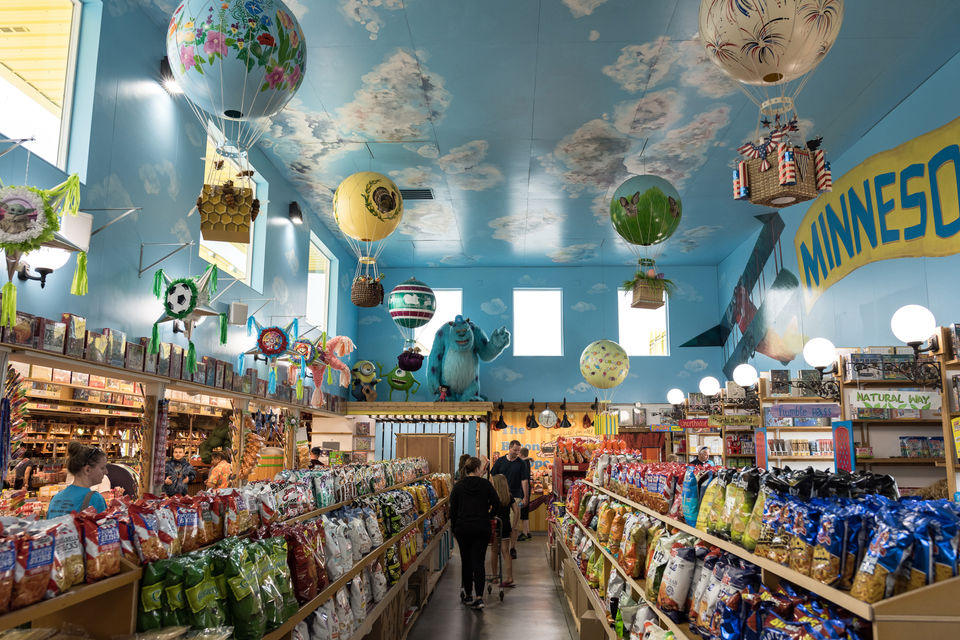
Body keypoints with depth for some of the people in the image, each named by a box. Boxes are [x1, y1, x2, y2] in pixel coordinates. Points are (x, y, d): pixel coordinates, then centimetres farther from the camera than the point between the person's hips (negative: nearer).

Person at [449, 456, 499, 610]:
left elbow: (453, 509, 2)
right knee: (479, 561, 0)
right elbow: (496, 502, -2)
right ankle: (479, 597, -9)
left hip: (463, 528, 1)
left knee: (466, 561, 13)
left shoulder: (458, 486, 0)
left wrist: (454, 528, 12)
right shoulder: (485, 484, -3)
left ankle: (468, 595, 22)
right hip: (482, 528, -1)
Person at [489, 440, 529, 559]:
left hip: (515, 497, -1)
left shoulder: (521, 463, 3)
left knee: (513, 524, -2)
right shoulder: (500, 461, 5)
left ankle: (513, 548, 7)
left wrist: (525, 497, -3)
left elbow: (524, 481, 1)